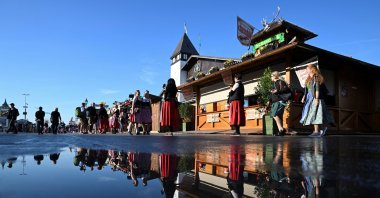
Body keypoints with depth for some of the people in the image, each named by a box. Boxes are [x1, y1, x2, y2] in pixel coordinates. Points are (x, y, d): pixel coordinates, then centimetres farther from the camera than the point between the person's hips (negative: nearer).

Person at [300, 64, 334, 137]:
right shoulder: (309, 79, 18)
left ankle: (317, 131, -11)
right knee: (313, 114, 7)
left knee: (315, 114, -11)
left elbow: (317, 89, -14)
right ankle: (317, 130, 13)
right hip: (309, 98, 8)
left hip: (315, 98, -8)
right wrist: (304, 97, 18)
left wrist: (317, 98, -20)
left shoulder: (316, 78, -7)